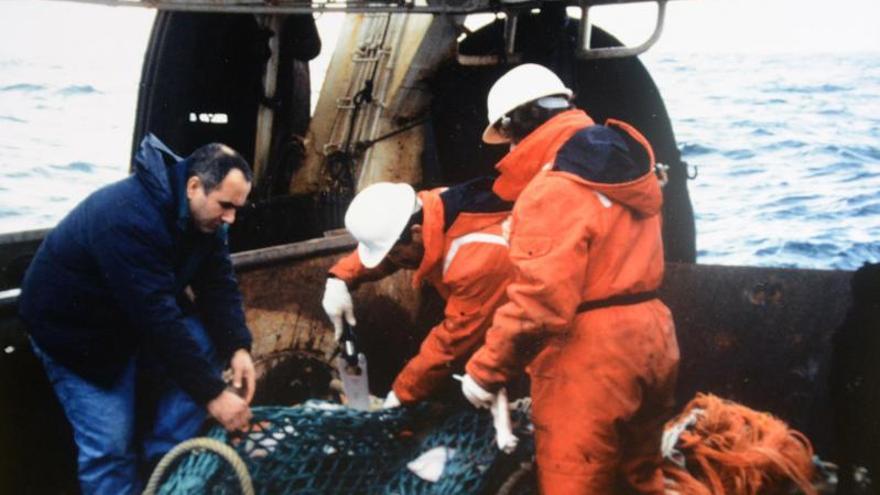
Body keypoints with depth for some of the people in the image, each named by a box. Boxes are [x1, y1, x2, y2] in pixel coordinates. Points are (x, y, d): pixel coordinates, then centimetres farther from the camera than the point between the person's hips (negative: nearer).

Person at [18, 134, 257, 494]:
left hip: (140, 313, 8)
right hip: (76, 329, -8)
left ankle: (163, 462, 2)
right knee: (111, 446, -11)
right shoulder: (131, 219, -37)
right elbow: (157, 321, -40)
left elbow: (219, 284, -9)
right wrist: (212, 394, -38)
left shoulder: (202, 212, -10)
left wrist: (237, 348, -25)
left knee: (209, 343, -9)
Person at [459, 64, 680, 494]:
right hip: (650, 340, 9)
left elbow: (540, 301, -26)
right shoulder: (624, 166, 10)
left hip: (590, 361, -9)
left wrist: (485, 369, -16)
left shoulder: (553, 190, -19)